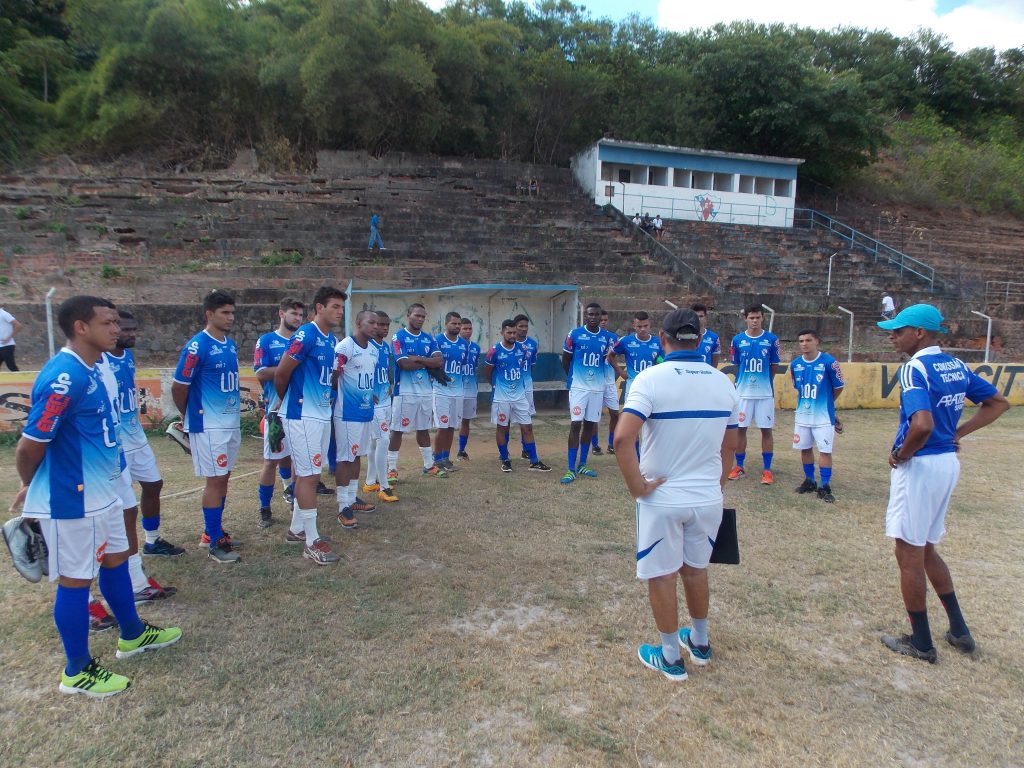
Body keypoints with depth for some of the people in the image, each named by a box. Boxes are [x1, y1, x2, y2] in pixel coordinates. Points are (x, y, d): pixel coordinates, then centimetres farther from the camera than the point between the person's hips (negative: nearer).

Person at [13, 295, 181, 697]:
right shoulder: (64, 377, -25)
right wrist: (32, 488, -1)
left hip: (100, 494, 9)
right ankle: (77, 671, 24)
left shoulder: (87, 370, 6)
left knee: (116, 560, 21)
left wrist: (35, 488, 19)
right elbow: (30, 446, -21)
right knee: (76, 580, 6)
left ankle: (132, 634, 40)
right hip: (72, 501, -9)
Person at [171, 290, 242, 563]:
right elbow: (178, 387, -11)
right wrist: (189, 418, 3)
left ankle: (213, 531, 28)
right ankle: (215, 543, 7)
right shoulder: (197, 346, -15)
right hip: (208, 426, -8)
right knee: (215, 480, -3)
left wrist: (235, 414, 17)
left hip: (232, 422, 8)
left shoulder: (231, 345, 9)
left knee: (223, 477, 14)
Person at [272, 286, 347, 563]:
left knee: (309, 474, 15)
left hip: (323, 414, 9)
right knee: (308, 475, -4)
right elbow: (281, 375, -13)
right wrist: (285, 401, 2)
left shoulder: (332, 339, 10)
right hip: (302, 415, -9)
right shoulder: (306, 335, -17)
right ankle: (312, 542, 4)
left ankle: (296, 529, 28)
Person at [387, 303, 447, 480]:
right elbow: (404, 364, -20)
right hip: (405, 391, -6)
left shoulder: (429, 338, 9)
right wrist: (428, 363, -8)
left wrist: (418, 359, -14)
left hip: (426, 391, 6)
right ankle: (391, 468, 8)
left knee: (423, 429, 16)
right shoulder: (399, 337, -8)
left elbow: (440, 361, -3)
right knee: (397, 429, 1)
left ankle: (429, 465, 25)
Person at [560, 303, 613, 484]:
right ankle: (571, 469, -4)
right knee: (575, 425, -8)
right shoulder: (574, 334, -7)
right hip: (578, 387, -4)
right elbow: (565, 359, 5)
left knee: (590, 425, 9)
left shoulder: (606, 337, 3)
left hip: (598, 388, 4)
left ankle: (582, 465, 21)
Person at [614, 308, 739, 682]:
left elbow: (622, 439, -27)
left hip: (662, 498, -5)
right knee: (696, 569, 24)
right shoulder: (723, 382, 1)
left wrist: (637, 487, -15)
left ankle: (671, 657, 27)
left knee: (661, 576, 12)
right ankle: (700, 643, 43)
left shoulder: (650, 378, -16)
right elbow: (729, 446, 9)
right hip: (708, 498, 5)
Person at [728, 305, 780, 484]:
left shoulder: (772, 339, 0)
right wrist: (744, 381, 3)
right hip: (743, 392, 1)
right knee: (741, 429, 6)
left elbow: (774, 366, 7)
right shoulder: (737, 340, 2)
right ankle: (739, 467, 18)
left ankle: (767, 470, 12)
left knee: (766, 430, 3)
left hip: (765, 392, -1)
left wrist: (764, 381, 6)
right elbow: (735, 366, 9)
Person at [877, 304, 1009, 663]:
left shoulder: (915, 367, -18)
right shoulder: (956, 365, 9)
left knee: (909, 556, 5)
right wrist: (957, 434, 13)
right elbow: (998, 403, 18)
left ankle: (921, 643, 18)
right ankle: (959, 631, 32)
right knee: (926, 550, 23)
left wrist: (901, 454, -15)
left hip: (920, 466, -9)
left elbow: (922, 424, -32)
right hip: (949, 462, 9)